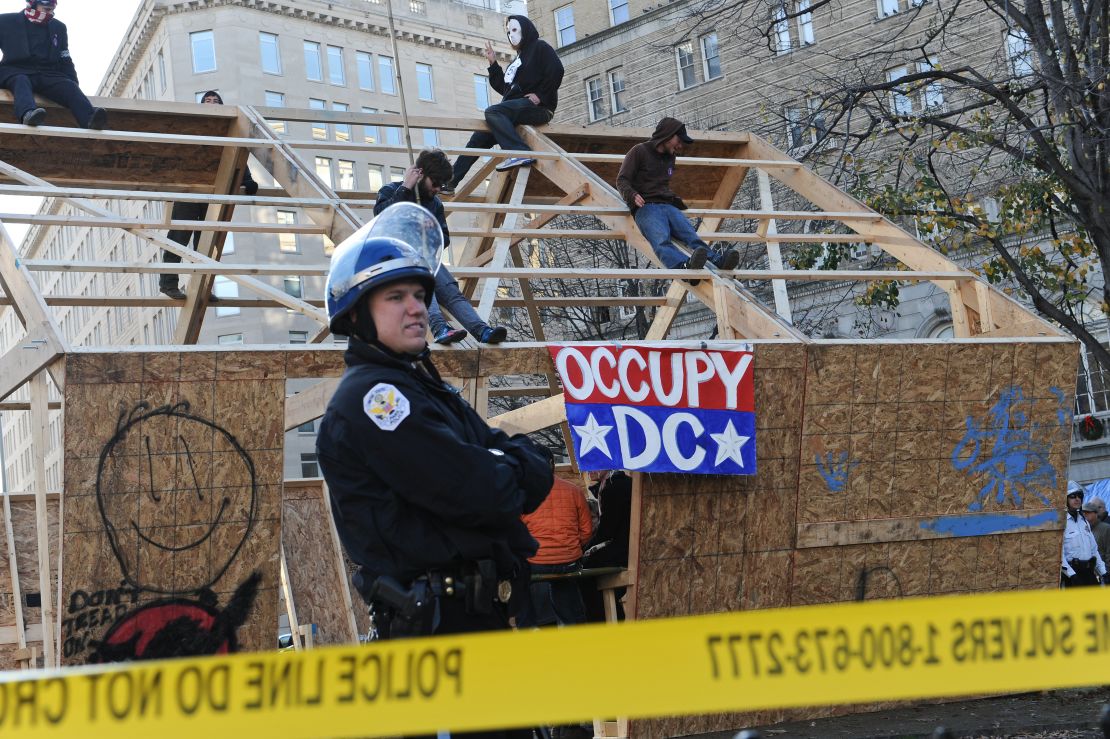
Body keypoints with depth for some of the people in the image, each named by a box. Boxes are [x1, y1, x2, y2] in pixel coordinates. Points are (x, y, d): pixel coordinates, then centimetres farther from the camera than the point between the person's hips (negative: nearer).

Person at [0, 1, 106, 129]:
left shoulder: (58, 28, 22)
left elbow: (65, 61, 24)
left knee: (70, 87, -28)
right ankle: (28, 114, -68)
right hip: (15, 71, -3)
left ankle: (90, 120, -54)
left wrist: (74, 85, 9)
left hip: (48, 74, 3)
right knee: (21, 81, -38)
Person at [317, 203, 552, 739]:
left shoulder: (425, 389, 17)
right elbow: (479, 491, -22)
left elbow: (536, 471, 9)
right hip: (441, 621, -9)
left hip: (484, 614, 9)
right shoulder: (370, 396, -14)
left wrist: (502, 469, -12)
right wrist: (512, 474, -2)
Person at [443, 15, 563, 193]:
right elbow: (504, 88, 25)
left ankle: (520, 153, -45)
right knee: (479, 137, 1)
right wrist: (493, 64, 17)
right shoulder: (517, 60, 28)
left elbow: (556, 70, -12)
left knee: (492, 112, -31)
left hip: (537, 107, -8)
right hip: (518, 108, 8)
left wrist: (540, 95, -18)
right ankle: (449, 182, 1)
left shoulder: (539, 47, 4)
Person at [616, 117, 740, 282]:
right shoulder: (639, 151, 6)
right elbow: (622, 180, -1)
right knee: (661, 241, -36)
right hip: (646, 207, -6)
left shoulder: (670, 158, 27)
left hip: (668, 206, 6)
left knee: (691, 236, -25)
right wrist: (632, 195, -19)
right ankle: (685, 266, -64)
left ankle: (718, 260, -51)